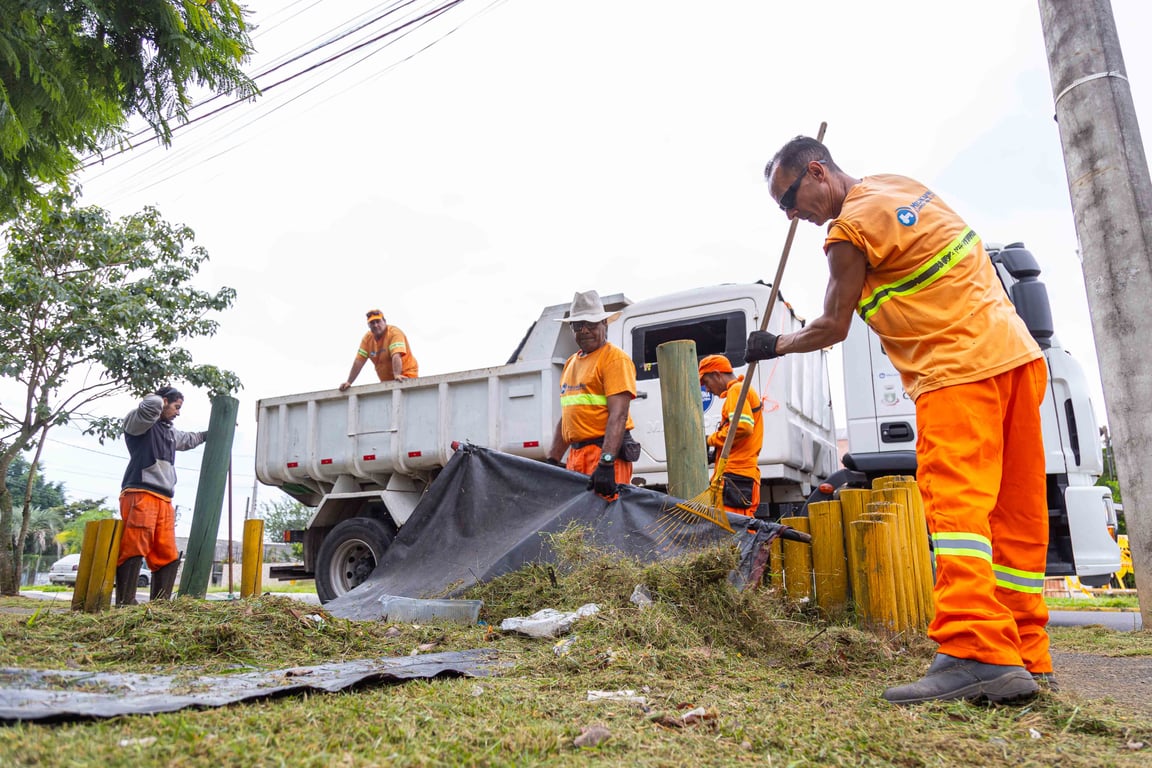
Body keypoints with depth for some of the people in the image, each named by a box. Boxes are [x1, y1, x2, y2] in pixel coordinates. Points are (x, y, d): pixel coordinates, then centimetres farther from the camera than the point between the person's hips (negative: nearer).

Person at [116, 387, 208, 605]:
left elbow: (188, 440, 52)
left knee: (168, 556, 2)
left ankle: (160, 603, 4)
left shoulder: (170, 432, 30)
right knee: (134, 550, -16)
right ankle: (125, 603, -18)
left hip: (164, 501, 9)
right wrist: (160, 399, 4)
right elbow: (151, 405, -19)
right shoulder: (140, 421, 4)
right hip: (140, 495, -9)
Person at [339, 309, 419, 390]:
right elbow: (359, 361, 1)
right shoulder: (367, 338, 2)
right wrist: (349, 382, -3)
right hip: (387, 380, 5)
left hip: (405, 377, -5)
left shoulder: (394, 333, -14)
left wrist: (397, 375, -43)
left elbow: (396, 356, -29)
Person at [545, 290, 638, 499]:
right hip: (576, 454, 8)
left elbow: (618, 415, -18)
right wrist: (552, 460, 17)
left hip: (605, 452, -8)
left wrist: (606, 463, -27)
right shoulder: (571, 363, 20)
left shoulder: (615, 358, -6)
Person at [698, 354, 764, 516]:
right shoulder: (746, 391, 28)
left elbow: (741, 426, -19)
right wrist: (716, 451, 14)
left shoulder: (737, 389, -4)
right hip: (746, 474, 10)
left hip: (735, 475, -10)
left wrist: (711, 440, -6)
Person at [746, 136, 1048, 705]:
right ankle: (1027, 658, 11)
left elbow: (831, 330, 1)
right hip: (1019, 355, 9)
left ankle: (977, 654, -25)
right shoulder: (900, 185, 18)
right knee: (1015, 513, 6)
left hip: (959, 369, -9)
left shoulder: (849, 231, -8)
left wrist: (775, 346, 16)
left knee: (955, 502, -17)